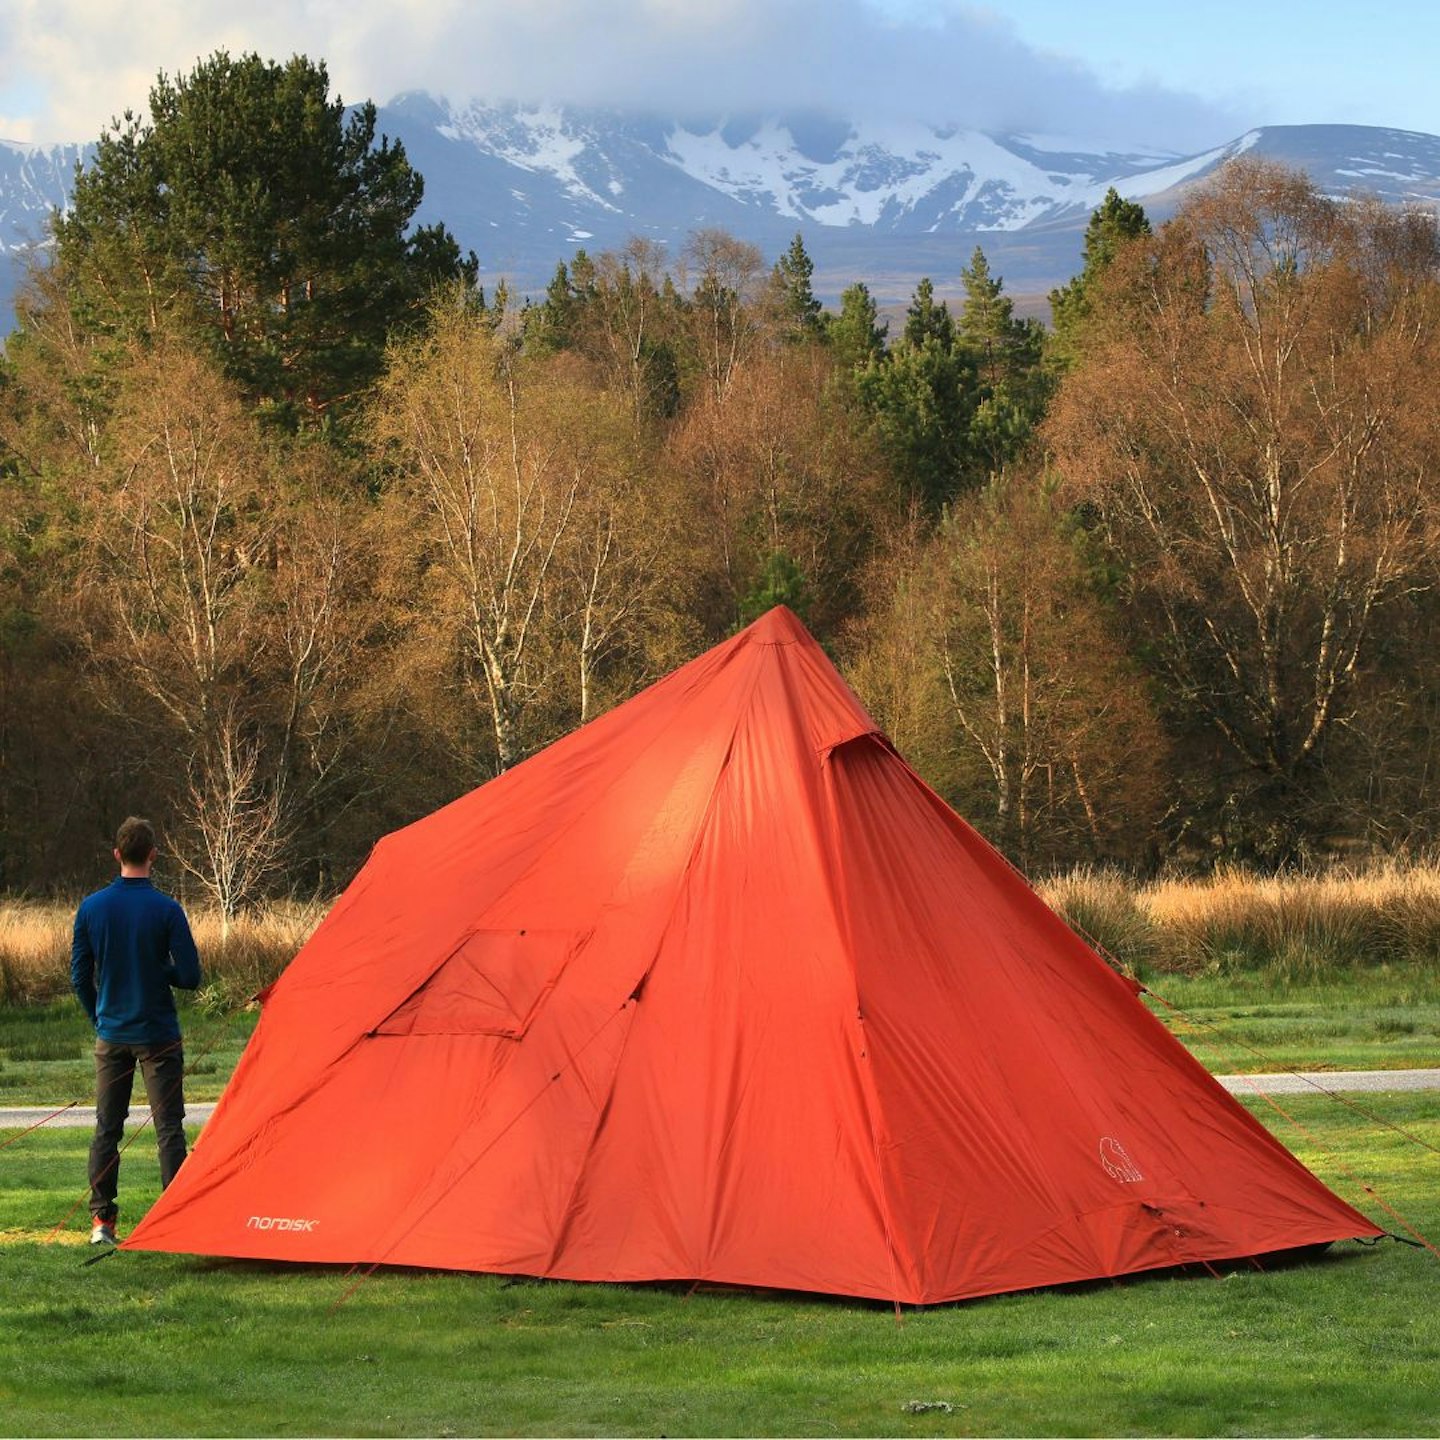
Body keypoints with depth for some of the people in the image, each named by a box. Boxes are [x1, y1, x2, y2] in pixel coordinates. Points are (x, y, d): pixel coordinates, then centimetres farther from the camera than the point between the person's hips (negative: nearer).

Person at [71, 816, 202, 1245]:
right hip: (158, 1036, -3)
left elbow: (80, 976, 4)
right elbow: (190, 977, -12)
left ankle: (101, 1220, 9)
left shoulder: (91, 908, -2)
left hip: (111, 1037, 3)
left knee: (106, 1128, 10)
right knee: (169, 1129, 2)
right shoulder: (166, 910, -12)